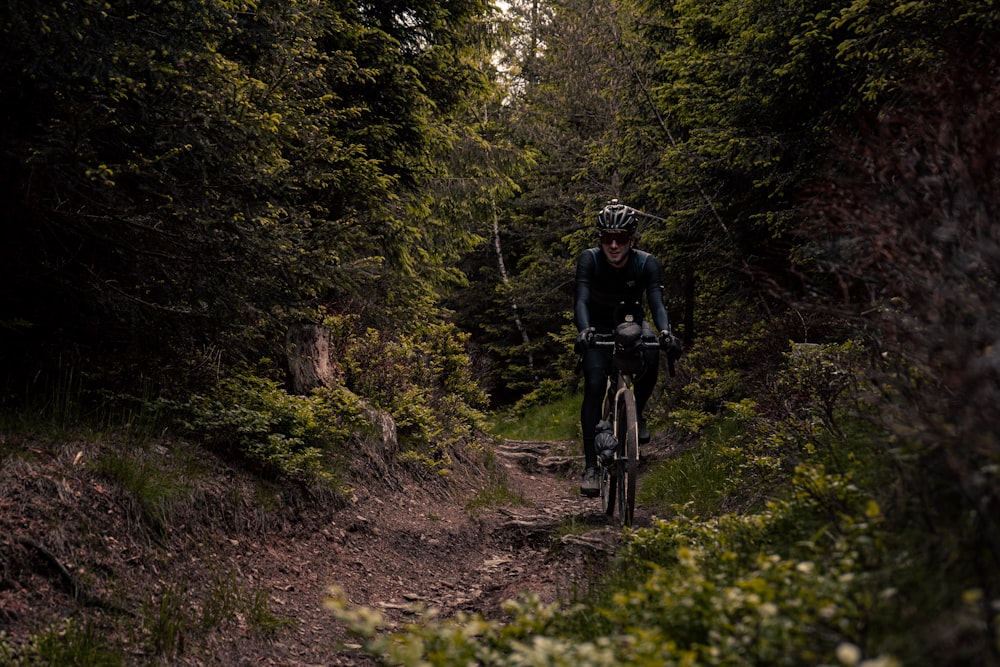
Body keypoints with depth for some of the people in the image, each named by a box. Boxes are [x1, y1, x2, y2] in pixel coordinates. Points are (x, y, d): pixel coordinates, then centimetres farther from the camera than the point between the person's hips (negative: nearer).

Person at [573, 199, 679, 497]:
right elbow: (581, 300, -34)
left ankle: (636, 412, -8)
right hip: (599, 326, 0)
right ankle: (590, 465, -14)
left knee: (650, 355, -34)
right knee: (594, 386, -20)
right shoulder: (589, 260, -23)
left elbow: (657, 303, -32)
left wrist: (665, 331, -53)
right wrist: (584, 330, -54)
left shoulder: (647, 263, -22)